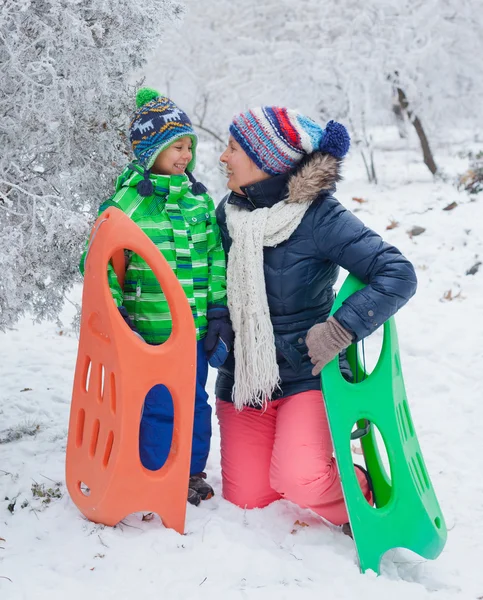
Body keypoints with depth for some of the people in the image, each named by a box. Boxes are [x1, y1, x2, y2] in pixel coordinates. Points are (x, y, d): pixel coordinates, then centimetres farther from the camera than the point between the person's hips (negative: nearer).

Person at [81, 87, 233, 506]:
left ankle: (193, 474, 32)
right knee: (158, 405, 3)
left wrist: (219, 315, 6)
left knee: (195, 401, 14)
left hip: (197, 327, 5)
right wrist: (114, 318, -12)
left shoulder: (200, 198, 8)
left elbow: (216, 259, 10)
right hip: (150, 328, -4)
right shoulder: (128, 199, -6)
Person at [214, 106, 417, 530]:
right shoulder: (228, 212, 1)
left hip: (307, 375, -5)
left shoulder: (319, 216, -16)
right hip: (242, 379, 5)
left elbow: (398, 275, -20)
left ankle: (363, 495, 7)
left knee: (298, 480, -26)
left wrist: (340, 330, -25)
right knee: (245, 499, 3)